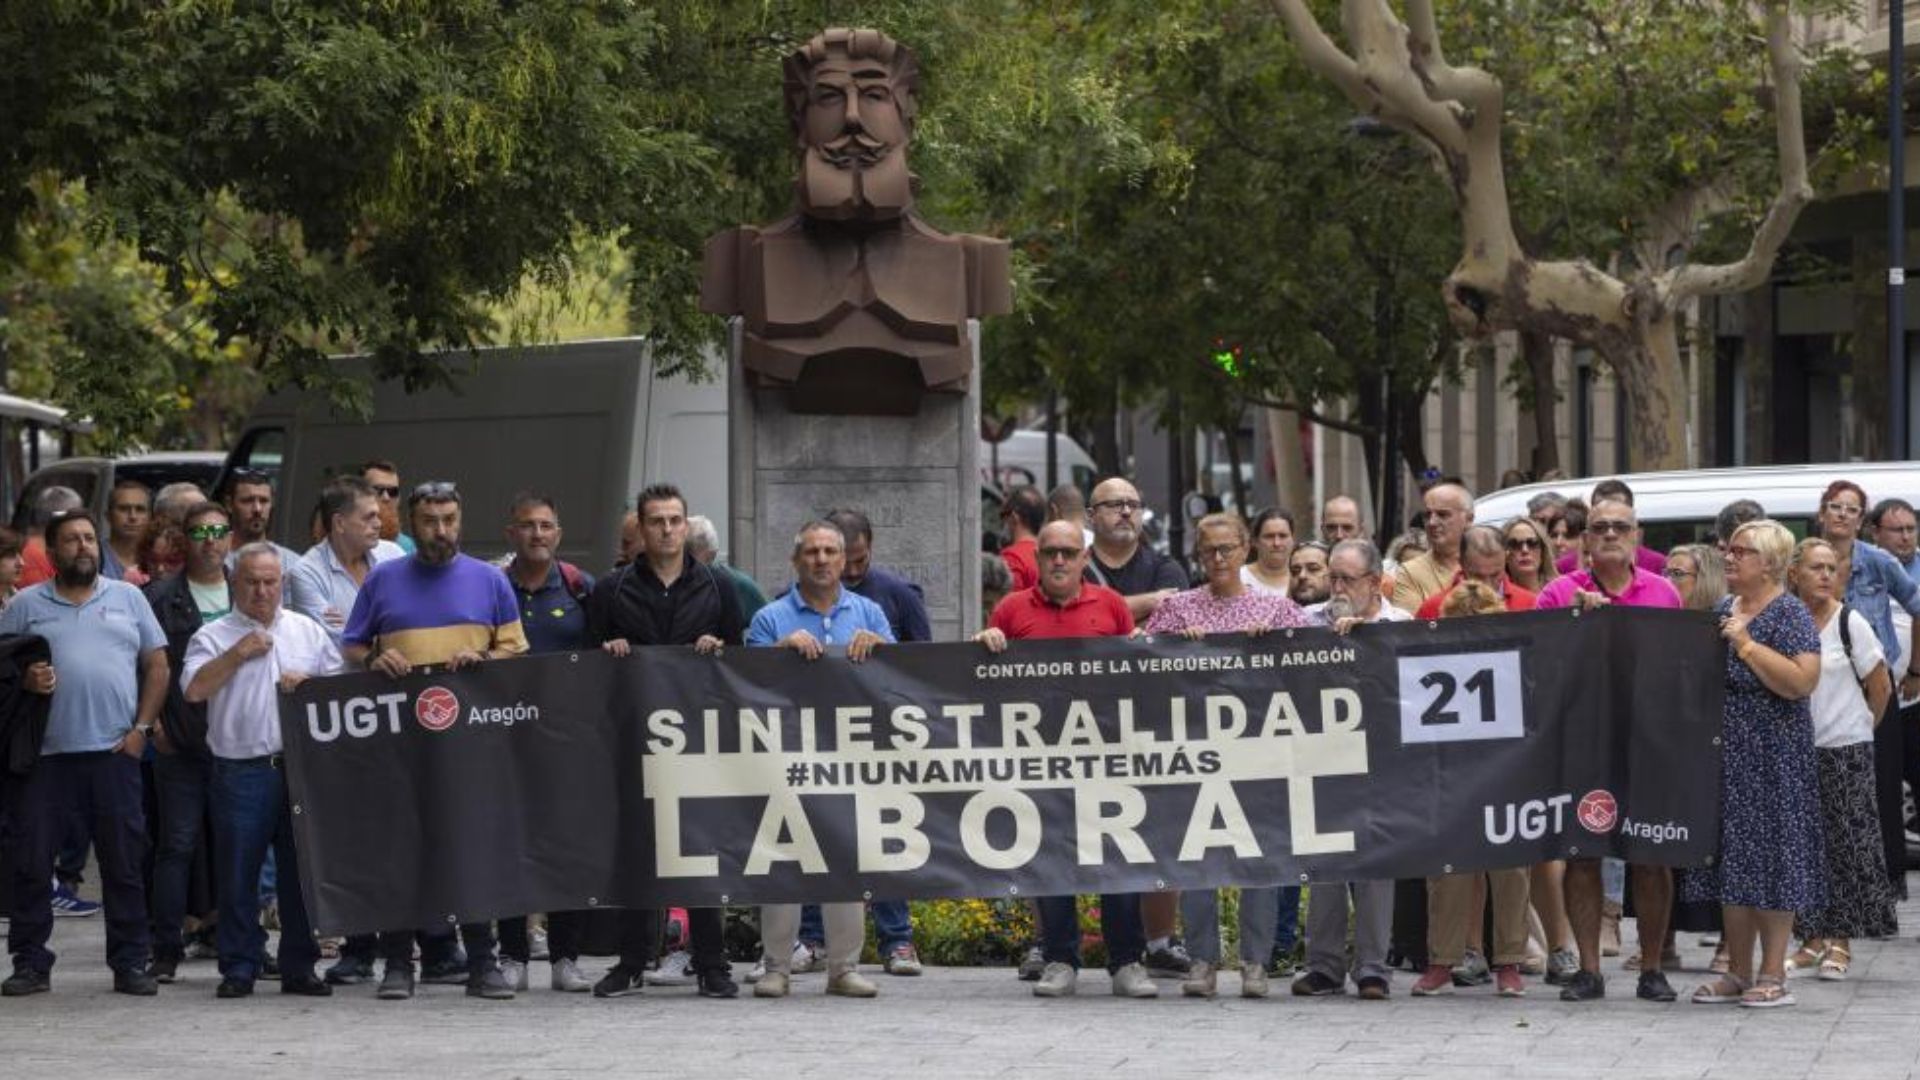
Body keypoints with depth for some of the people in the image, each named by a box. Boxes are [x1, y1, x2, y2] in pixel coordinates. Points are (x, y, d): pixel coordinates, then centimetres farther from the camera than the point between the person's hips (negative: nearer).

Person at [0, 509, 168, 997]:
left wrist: (141, 727, 0)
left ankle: (130, 964, 8)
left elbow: (156, 665, 10)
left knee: (124, 861, 2)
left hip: (114, 753, 1)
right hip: (45, 755, 0)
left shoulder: (128, 598, 12)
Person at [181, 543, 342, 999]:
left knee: (303, 869, 4)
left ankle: (299, 967, 12)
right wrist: (237, 655, -11)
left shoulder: (310, 633, 14)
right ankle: (239, 967, 6)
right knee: (238, 873, -1)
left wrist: (309, 686, -5)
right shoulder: (213, 637, 5)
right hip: (241, 770, -2)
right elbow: (194, 689, -8)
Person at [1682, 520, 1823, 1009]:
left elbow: (1802, 680, -22)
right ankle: (1738, 972, 15)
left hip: (1772, 757, -7)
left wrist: (1746, 644, -20)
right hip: (1723, 754, 8)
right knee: (1730, 859, 8)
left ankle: (1772, 974, 1)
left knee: (1770, 857, -4)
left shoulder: (1790, 614, -9)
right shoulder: (1723, 610, 14)